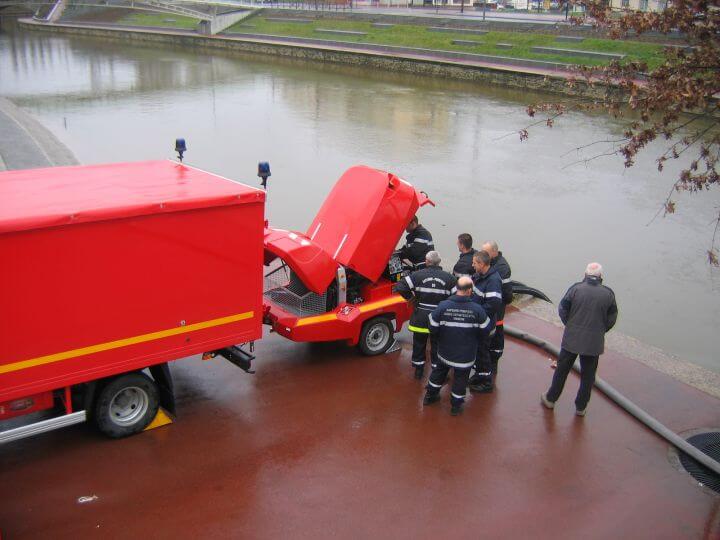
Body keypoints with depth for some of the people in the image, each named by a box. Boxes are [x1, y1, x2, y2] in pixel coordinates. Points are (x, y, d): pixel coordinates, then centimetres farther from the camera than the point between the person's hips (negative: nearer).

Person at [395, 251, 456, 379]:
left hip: (420, 318, 0)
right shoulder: (449, 278, -7)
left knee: (419, 344, 18)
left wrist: (410, 296, 2)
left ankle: (418, 369, 29)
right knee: (437, 345, 15)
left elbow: (400, 287, -14)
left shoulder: (418, 275, -10)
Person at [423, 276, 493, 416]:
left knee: (439, 371, 25)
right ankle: (456, 405, 28)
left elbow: (433, 328, -11)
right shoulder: (477, 309, -20)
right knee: (461, 377, 17)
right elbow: (485, 330, -8)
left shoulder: (443, 306, -18)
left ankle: (430, 395, 40)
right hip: (466, 355, -2)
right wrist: (475, 340, 12)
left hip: (445, 351, 2)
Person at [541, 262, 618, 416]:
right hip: (594, 342, 0)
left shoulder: (576, 288, -10)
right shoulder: (608, 294, -6)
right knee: (588, 376, 15)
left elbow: (562, 309, -3)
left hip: (571, 338, 0)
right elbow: (612, 318, 1)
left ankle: (550, 399, 28)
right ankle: (581, 407, 23)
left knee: (562, 370, 15)